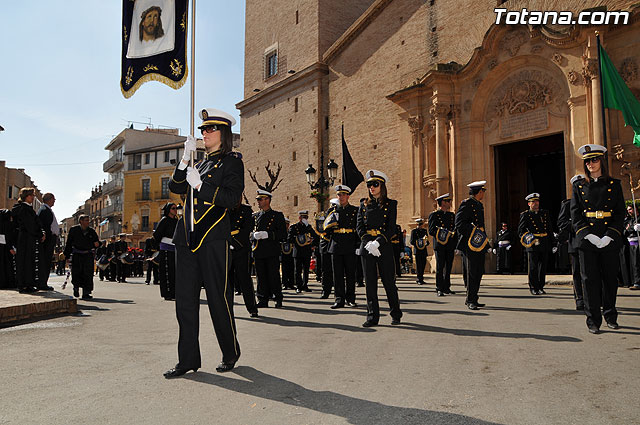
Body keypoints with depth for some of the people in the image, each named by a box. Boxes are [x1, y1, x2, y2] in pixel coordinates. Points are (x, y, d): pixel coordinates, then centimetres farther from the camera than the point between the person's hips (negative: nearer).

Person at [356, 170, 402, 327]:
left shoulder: (390, 204, 3)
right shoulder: (364, 205, 12)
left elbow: (391, 229, -5)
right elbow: (359, 226, 4)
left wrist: (378, 242, -18)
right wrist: (368, 243, -12)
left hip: (384, 247, -3)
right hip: (366, 247, 3)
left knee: (388, 281, 2)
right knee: (370, 282, 2)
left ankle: (396, 314, 19)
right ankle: (372, 316, 8)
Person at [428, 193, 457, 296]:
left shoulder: (452, 215, 18)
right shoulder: (434, 215, 0)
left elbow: (455, 228, 22)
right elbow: (431, 231, -5)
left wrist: (453, 235, 4)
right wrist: (440, 234, -18)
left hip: (450, 245, 5)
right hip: (440, 245, -5)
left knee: (448, 267, 7)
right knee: (440, 267, -4)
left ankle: (447, 288, 14)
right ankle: (439, 289, 0)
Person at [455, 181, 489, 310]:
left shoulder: (479, 205, 19)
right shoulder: (467, 204, -10)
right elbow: (459, 223, -18)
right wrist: (472, 233, -22)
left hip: (479, 245, 9)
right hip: (469, 244, -9)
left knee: (479, 272, 11)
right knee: (472, 272, -6)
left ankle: (472, 299, 20)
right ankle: (470, 300, 2)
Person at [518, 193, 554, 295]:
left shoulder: (544, 213, 14)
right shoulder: (525, 215, 2)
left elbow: (550, 229, 17)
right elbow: (520, 230, 0)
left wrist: (551, 242, 10)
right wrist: (527, 239, -16)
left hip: (545, 244, 4)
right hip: (532, 244, -4)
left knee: (543, 267, 8)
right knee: (533, 267, -2)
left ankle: (540, 287, 18)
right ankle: (533, 288, 7)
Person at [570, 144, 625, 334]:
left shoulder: (614, 184, 8)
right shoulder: (579, 186, 9)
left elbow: (620, 213, 3)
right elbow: (575, 214, 2)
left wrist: (609, 236, -11)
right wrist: (588, 235, -12)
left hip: (610, 239, 0)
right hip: (587, 239, 0)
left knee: (610, 278, 8)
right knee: (590, 279, -2)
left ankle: (610, 316, 25)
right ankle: (593, 320, 4)